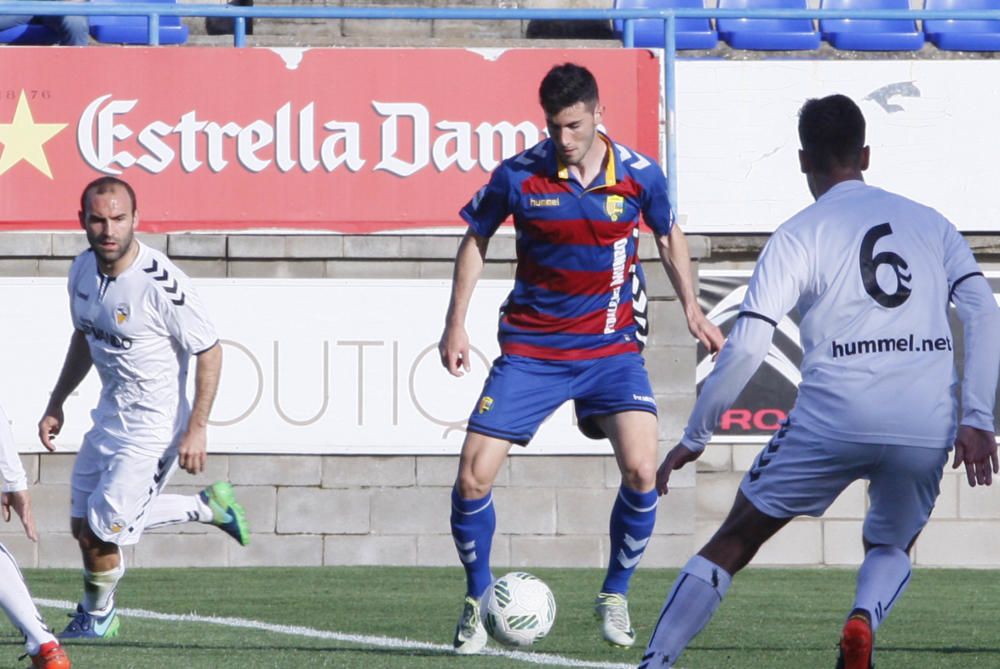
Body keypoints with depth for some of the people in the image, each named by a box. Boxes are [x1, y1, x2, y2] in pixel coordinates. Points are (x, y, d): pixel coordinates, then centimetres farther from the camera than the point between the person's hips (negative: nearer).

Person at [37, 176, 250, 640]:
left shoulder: (162, 283, -25)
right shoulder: (83, 271, -1)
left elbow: (209, 352, -18)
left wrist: (196, 428, -21)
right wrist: (56, 405, 18)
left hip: (155, 425, -8)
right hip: (109, 417, 8)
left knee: (104, 528, -6)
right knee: (84, 527, 10)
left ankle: (97, 617, 22)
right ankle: (206, 507, 24)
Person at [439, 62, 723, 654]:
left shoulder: (639, 175, -7)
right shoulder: (519, 176, -9)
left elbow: (669, 235, 14)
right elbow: (476, 239, 7)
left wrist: (692, 310, 10)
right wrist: (456, 325, 2)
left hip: (611, 347, 0)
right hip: (530, 351, 0)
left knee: (642, 471, -18)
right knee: (473, 477, -9)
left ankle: (616, 598, 4)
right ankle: (478, 600, 15)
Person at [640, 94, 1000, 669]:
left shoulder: (798, 236, 5)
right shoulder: (931, 223, 15)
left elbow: (745, 349, -2)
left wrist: (694, 439, 6)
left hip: (833, 422, -3)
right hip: (926, 428, 3)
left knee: (734, 541, 13)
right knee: (890, 548, 26)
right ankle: (865, 620, -7)